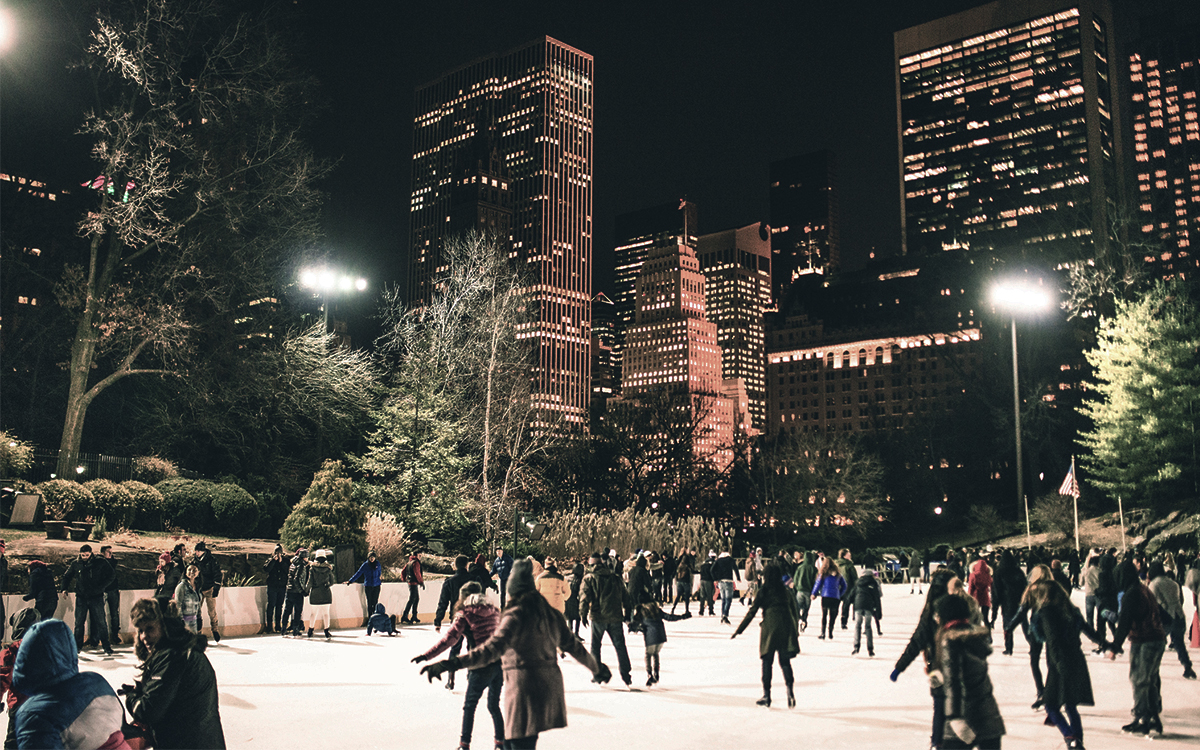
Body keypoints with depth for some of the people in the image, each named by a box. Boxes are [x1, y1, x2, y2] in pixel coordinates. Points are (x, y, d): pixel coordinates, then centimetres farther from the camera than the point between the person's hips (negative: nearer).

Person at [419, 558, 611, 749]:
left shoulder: (515, 616, -13)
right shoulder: (549, 613, 9)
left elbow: (492, 649, -27)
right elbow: (573, 646, 17)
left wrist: (450, 664, -35)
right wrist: (596, 667, 33)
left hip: (524, 689, -7)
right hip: (549, 687, 8)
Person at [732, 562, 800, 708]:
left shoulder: (763, 592, -1)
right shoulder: (786, 591, 10)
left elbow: (752, 612, -3)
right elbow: (795, 611, 16)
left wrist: (739, 630, 1)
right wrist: (796, 629, 30)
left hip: (769, 627, -3)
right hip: (786, 627, 3)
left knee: (767, 662, 6)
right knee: (785, 661, 8)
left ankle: (766, 695, 7)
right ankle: (790, 688, -13)